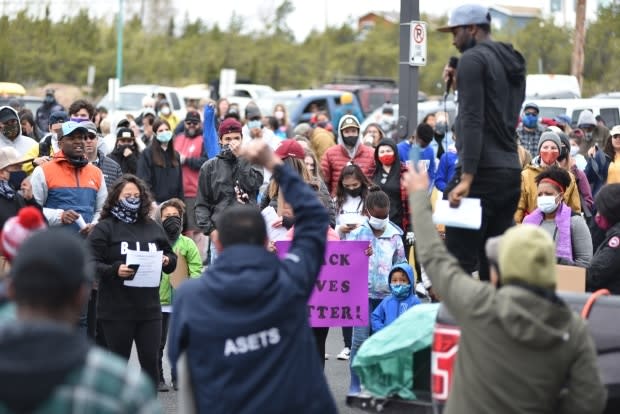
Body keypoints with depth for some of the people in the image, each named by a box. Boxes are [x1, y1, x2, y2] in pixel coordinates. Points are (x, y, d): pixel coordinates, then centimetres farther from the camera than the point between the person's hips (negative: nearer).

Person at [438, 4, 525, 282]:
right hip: (511, 171, 9)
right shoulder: (514, 63, 20)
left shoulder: (472, 58, -6)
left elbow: (472, 120, -16)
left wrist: (466, 177, -22)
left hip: (482, 172, -9)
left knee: (458, 262, -9)